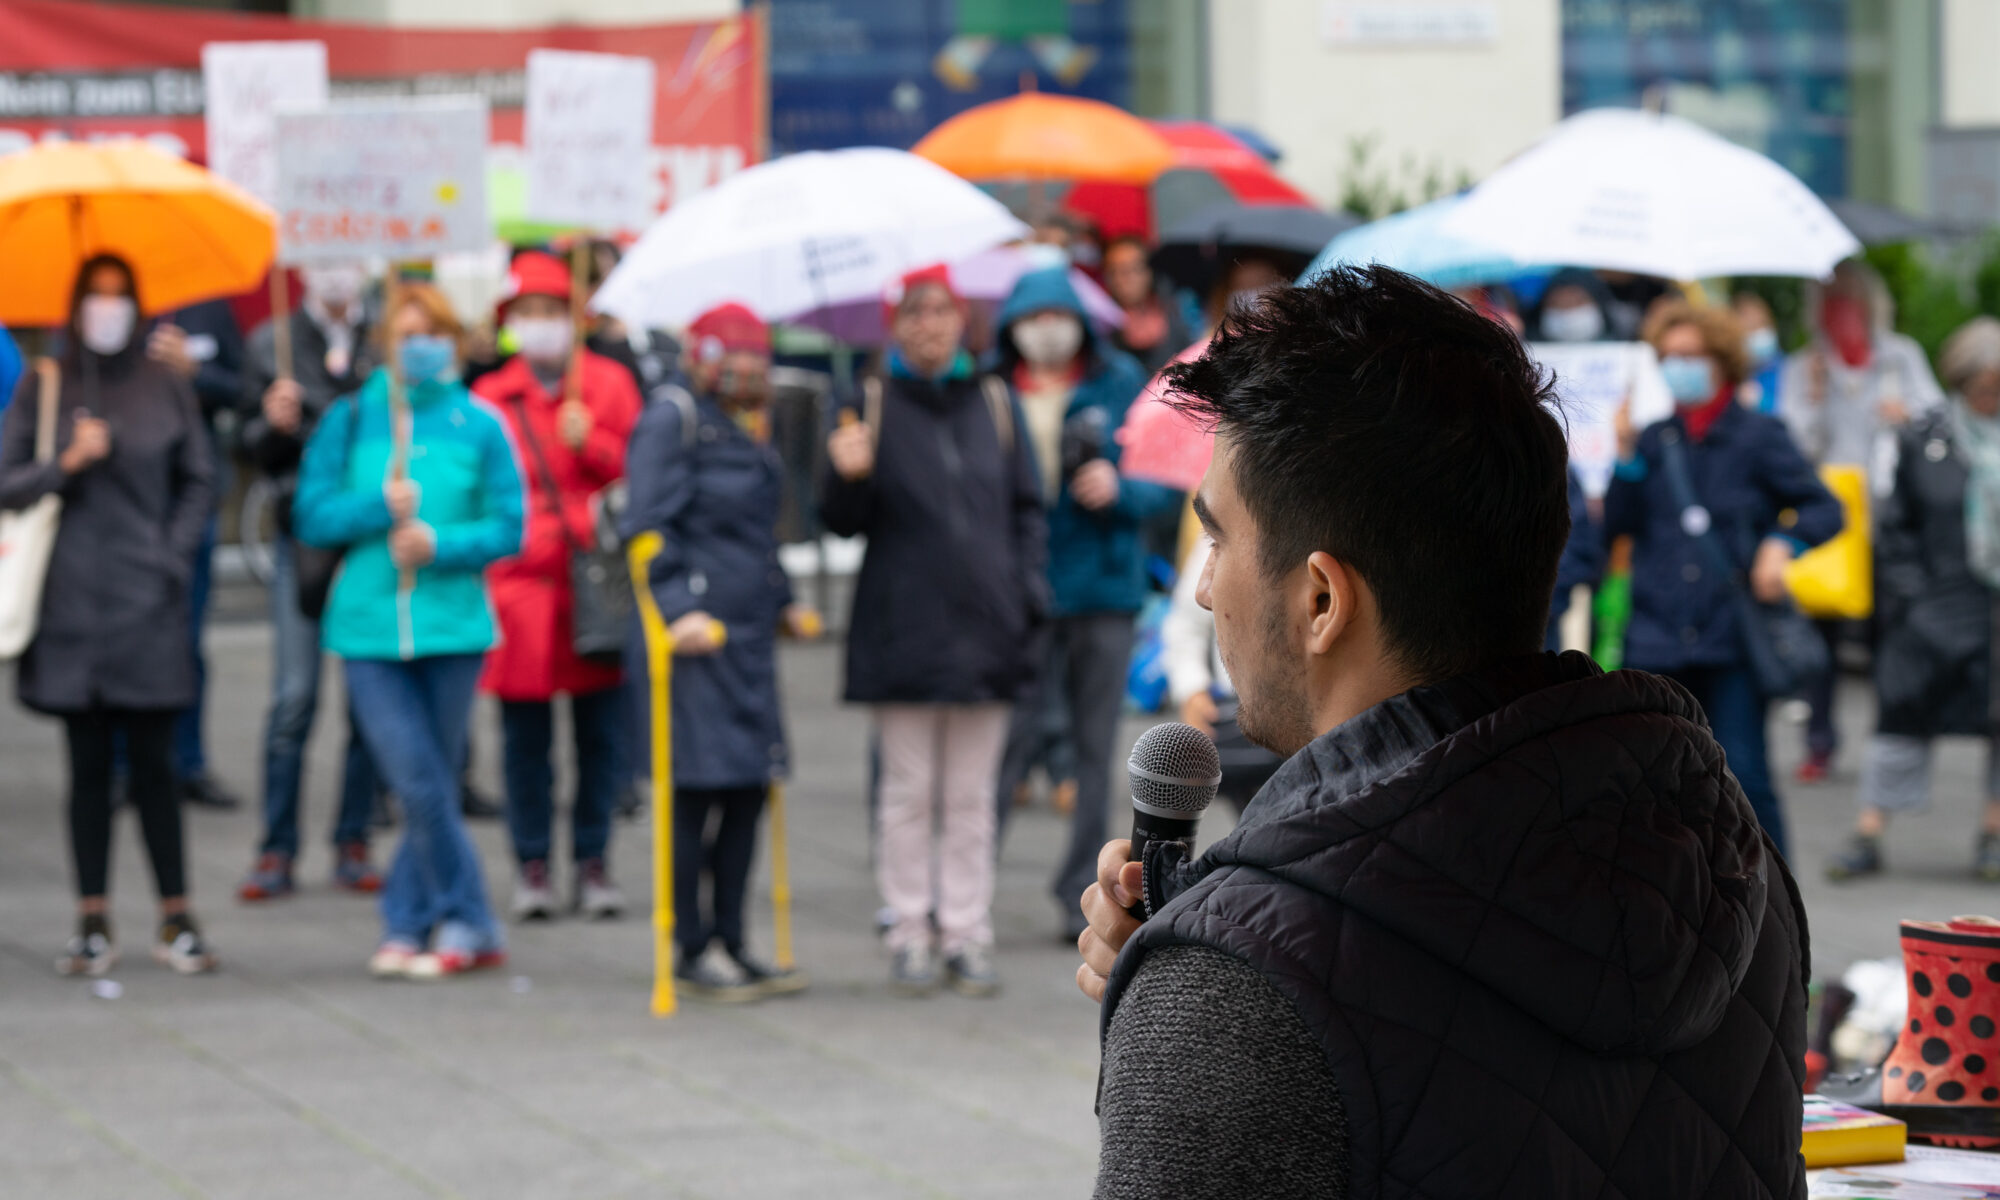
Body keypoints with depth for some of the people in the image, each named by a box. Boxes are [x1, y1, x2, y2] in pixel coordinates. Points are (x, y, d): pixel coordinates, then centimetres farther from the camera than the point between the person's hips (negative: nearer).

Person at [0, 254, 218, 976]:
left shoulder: (164, 387, 6)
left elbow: (200, 481, 11)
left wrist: (175, 556, 1)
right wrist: (66, 465, -12)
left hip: (147, 607, -1)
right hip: (71, 605, 1)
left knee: (152, 765, -1)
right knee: (89, 766, 4)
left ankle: (177, 921, 5)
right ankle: (94, 924, 9)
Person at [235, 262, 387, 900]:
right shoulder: (272, 344, 9)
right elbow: (251, 446, 10)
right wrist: (274, 426, -10)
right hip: (305, 532, 0)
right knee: (295, 694, -6)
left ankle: (353, 842, 11)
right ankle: (277, 851, 1)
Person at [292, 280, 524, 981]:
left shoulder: (480, 425, 4)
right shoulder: (350, 419, 7)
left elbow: (507, 529, 2)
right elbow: (312, 517, 4)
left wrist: (438, 542, -12)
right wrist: (380, 509, -11)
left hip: (452, 626, 0)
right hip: (368, 627, 0)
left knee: (433, 785, 4)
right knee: (420, 786, -9)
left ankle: (404, 924, 16)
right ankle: (470, 927, 2)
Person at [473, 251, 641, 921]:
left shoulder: (608, 383, 6)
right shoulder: (491, 399, 5)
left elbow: (639, 470, 4)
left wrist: (592, 444, -11)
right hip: (519, 582, 0)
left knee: (600, 732, 4)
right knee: (525, 734, 3)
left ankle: (592, 862, 14)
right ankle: (532, 865, 12)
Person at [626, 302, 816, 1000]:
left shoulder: (748, 431, 19)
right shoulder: (672, 424, -8)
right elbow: (651, 528, -13)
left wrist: (783, 602, 26)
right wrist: (677, 609, -22)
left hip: (750, 631, 9)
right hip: (694, 629, -9)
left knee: (750, 788, 8)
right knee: (699, 788, -5)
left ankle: (730, 947, 15)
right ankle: (696, 950, 2)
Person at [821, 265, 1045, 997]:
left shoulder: (993, 404, 8)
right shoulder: (873, 404, 1)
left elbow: (1026, 509, 12)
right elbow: (842, 523, 0)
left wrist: (1027, 594, 1)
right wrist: (848, 477, -21)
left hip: (984, 627, 2)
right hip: (902, 628, -2)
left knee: (971, 798, 6)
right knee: (909, 794, 3)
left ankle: (968, 937, 11)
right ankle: (910, 937, 10)